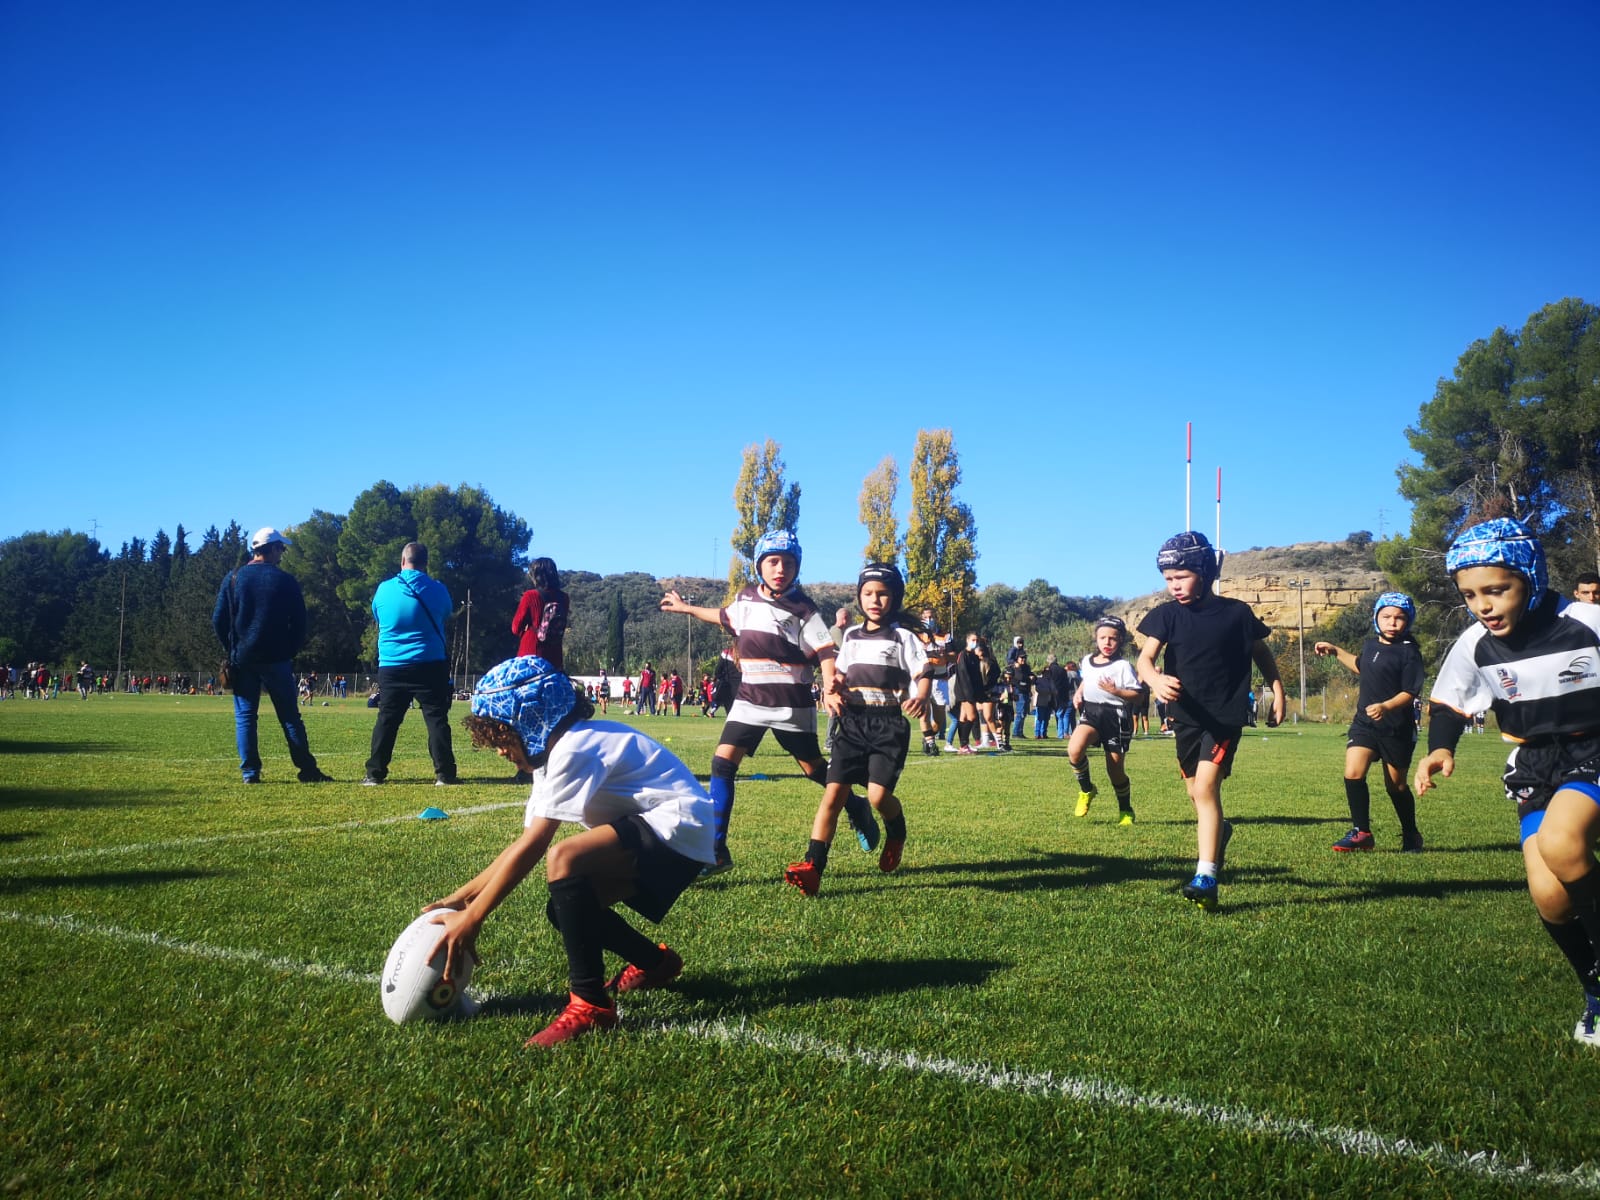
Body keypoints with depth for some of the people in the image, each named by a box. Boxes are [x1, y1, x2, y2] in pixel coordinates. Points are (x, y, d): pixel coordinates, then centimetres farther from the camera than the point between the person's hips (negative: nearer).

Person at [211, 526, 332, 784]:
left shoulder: (234, 577, 2)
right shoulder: (286, 580, -2)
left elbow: (219, 620, 1)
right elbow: (299, 623, -1)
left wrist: (232, 649, 13)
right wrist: (290, 651, 10)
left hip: (242, 659, 1)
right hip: (275, 659, -1)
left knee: (244, 716, 7)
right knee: (290, 716, 5)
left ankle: (250, 771, 3)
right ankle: (307, 770, 5)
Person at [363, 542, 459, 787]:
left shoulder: (384, 589, 0)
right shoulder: (437, 589, -3)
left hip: (391, 667, 2)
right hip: (430, 666, -1)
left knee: (386, 720, 9)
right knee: (437, 718, 1)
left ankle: (375, 774, 9)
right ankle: (444, 774, -3)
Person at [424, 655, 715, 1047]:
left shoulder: (572, 750, -19)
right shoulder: (553, 751, 11)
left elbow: (530, 849, -22)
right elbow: (522, 842, 12)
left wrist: (470, 919, -17)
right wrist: (460, 896, 7)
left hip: (677, 828, -11)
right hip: (650, 830, 11)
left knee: (563, 859, -28)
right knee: (566, 908, 6)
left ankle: (590, 1004, -20)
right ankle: (654, 962, 29)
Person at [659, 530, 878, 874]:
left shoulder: (802, 608, -8)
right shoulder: (746, 598, 6)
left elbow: (825, 650, -14)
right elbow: (727, 617, 29)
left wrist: (830, 686, -32)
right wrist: (687, 608, 39)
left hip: (792, 704, -4)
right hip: (750, 699, 4)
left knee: (814, 768, 4)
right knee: (722, 763, -9)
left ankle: (857, 810, 34)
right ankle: (716, 851, -7)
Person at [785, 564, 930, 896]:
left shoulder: (902, 636, 1)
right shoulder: (852, 636, 15)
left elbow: (923, 674, -8)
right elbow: (840, 674, 22)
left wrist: (921, 698, -30)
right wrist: (831, 693, -1)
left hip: (889, 722, -4)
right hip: (853, 720, 4)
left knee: (878, 795, -16)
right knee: (834, 790, -8)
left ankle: (896, 834, 20)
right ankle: (813, 867, -12)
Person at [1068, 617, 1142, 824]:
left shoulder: (1122, 666, -10)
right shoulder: (1087, 661, 7)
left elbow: (1137, 695, -12)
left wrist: (1115, 691, -26)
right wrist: (1079, 692, 10)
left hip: (1116, 716, -4)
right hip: (1091, 713, 4)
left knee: (1115, 770, 4)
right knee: (1074, 749, -25)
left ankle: (1126, 811, 28)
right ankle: (1086, 789, 1)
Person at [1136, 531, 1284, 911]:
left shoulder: (1236, 613, -8)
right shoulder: (1167, 614, -4)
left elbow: (1261, 653, 7)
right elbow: (1144, 658, -16)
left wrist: (1277, 691, 2)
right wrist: (1155, 680, -37)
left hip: (1226, 716, -4)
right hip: (1186, 716, 4)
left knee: (1205, 788, -17)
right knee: (1197, 792, 17)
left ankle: (1206, 878, -17)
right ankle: (1220, 831, 50)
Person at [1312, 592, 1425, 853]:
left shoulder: (1408, 652, -12)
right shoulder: (1370, 645, 7)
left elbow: (1410, 692, -19)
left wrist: (1386, 707, -34)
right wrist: (1335, 652, 30)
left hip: (1397, 729, -5)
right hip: (1364, 723, 5)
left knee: (1397, 786, 9)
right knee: (1353, 774, -13)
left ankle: (1411, 836, 31)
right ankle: (1361, 832, -2)